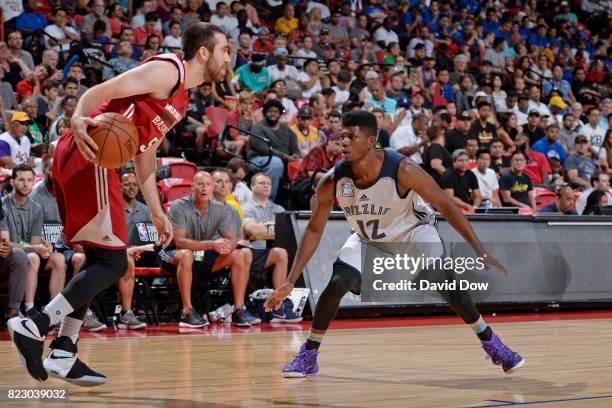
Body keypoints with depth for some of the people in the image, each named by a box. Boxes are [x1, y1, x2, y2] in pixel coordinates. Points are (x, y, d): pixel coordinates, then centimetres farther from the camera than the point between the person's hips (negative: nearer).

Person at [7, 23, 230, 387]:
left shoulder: (181, 100, 24)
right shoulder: (168, 70, -5)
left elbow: (145, 157, 29)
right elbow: (101, 91, -16)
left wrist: (158, 214, 28)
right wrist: (79, 121, -34)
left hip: (84, 162, 10)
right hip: (87, 157, -10)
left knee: (100, 259, 14)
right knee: (113, 261, -9)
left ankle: (63, 353, 13)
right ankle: (34, 327, -12)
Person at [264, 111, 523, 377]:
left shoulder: (402, 170, -34)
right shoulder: (333, 181, -25)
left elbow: (446, 206, -25)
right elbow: (314, 231, -13)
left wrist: (481, 252, -29)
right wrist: (290, 283, -16)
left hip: (413, 230, -2)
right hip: (367, 238, 2)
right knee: (336, 285, -17)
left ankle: (493, 345, -1)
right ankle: (308, 356, 0)